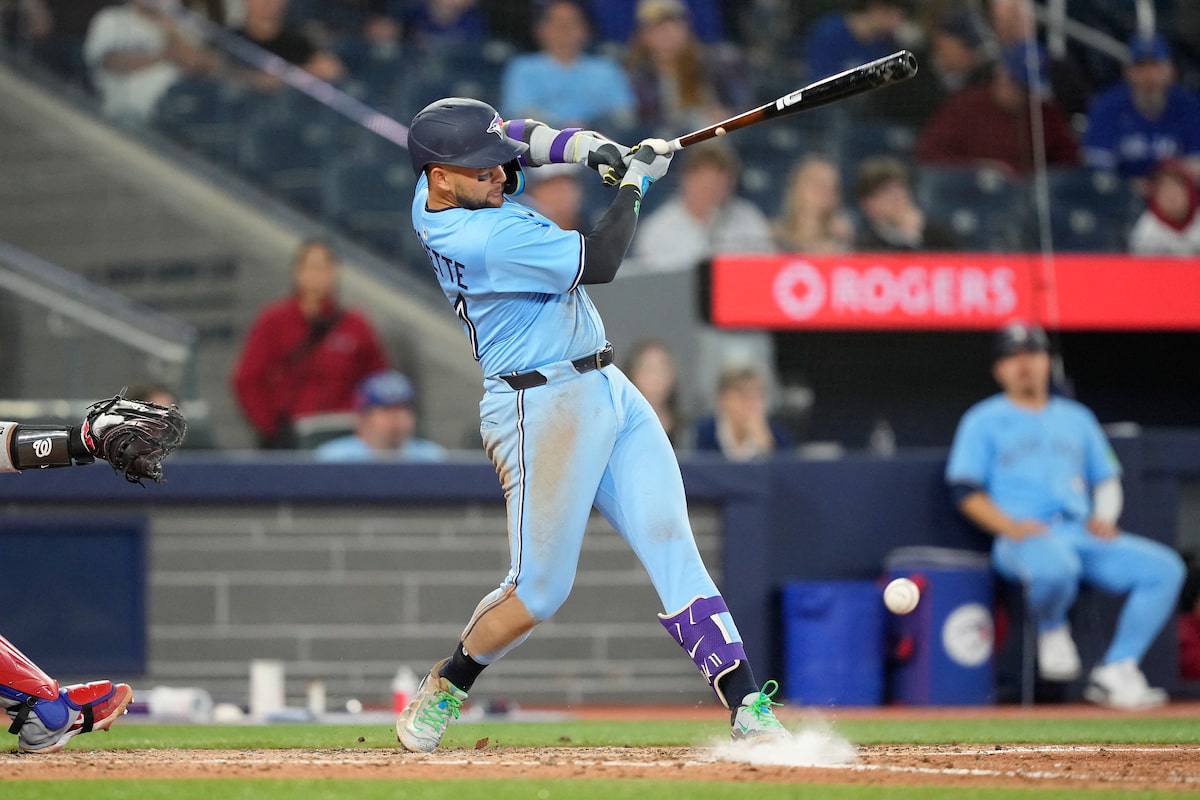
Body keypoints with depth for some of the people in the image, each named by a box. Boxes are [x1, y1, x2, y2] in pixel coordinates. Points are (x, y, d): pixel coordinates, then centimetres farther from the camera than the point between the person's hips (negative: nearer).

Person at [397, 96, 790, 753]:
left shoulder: (436, 197, 4)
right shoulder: (483, 239, -23)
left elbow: (517, 136, 22)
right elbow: (597, 263, -22)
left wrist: (582, 147, 1)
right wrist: (634, 181, -7)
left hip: (609, 392, 9)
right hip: (542, 409, -9)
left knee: (671, 546, -5)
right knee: (540, 589, -1)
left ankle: (749, 710, -15)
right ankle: (443, 689, 25)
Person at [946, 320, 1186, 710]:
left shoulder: (1076, 418, 25)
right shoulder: (983, 421, 11)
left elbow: (1107, 478, 26)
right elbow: (967, 492, 3)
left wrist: (1104, 516, 3)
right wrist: (1010, 525, -14)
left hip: (1083, 533, 5)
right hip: (1022, 541, -5)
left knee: (1165, 567, -18)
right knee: (1055, 567, -43)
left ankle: (1115, 672, -16)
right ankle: (1052, 631, -7)